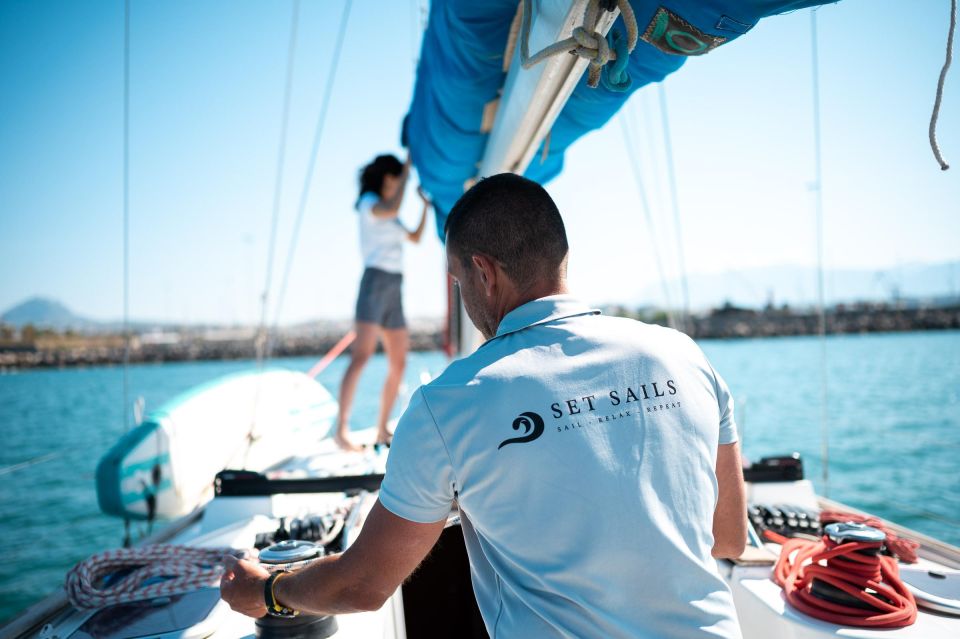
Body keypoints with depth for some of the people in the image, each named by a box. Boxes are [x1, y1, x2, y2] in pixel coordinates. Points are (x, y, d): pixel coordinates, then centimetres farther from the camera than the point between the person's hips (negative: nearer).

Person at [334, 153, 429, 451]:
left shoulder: (387, 213, 24)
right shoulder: (368, 203, -1)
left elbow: (415, 238, 33)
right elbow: (393, 209, -23)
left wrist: (426, 204, 26)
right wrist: (407, 170, -12)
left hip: (394, 291, 9)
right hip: (375, 283, -9)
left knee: (399, 364, 5)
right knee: (361, 357, -21)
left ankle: (382, 430, 12)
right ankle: (341, 430, -25)